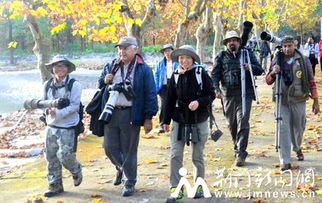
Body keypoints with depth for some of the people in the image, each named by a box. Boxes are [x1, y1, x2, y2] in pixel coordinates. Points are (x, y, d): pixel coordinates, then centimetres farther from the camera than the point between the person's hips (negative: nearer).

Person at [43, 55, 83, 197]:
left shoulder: (74, 85, -10)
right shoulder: (47, 85, 5)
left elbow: (75, 106, -15)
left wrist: (58, 112, -26)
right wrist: (47, 110, -10)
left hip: (67, 128, -5)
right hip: (51, 126, 5)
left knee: (65, 155, -10)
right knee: (51, 157, 8)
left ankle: (76, 171, 23)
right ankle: (55, 185, 22)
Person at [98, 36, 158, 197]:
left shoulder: (143, 69, -4)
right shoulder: (111, 67, 11)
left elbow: (150, 94, -7)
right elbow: (100, 83, 25)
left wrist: (148, 117, -11)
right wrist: (104, 80, -1)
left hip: (131, 114, -5)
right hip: (111, 113, 5)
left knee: (129, 150, 3)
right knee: (109, 147, 10)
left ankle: (129, 182, 18)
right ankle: (121, 168, 40)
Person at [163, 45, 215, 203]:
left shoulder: (201, 73, -7)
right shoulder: (175, 76, 1)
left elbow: (211, 94, -3)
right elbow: (170, 100, 6)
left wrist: (199, 102, -22)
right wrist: (166, 120, 7)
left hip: (199, 121, -2)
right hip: (179, 121, 2)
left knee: (197, 157, 8)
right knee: (175, 155, -4)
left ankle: (200, 185, 28)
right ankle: (176, 189, 4)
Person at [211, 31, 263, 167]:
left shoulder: (247, 54, 10)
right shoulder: (221, 56, 10)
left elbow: (260, 70, 8)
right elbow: (215, 75, 4)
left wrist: (250, 67, -14)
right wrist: (216, 89, -13)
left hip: (244, 94, -2)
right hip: (228, 95, 2)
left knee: (242, 123, -10)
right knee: (231, 124, 11)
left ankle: (240, 154, -8)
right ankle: (238, 147, 32)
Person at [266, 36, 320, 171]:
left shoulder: (304, 61, 1)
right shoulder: (277, 61, 5)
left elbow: (311, 82, 4)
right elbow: (268, 81, 9)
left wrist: (315, 101, 2)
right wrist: (273, 72, -12)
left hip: (298, 100, 0)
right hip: (282, 100, 0)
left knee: (298, 127, 13)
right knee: (283, 129, -7)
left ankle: (297, 148, 44)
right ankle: (285, 161, -5)